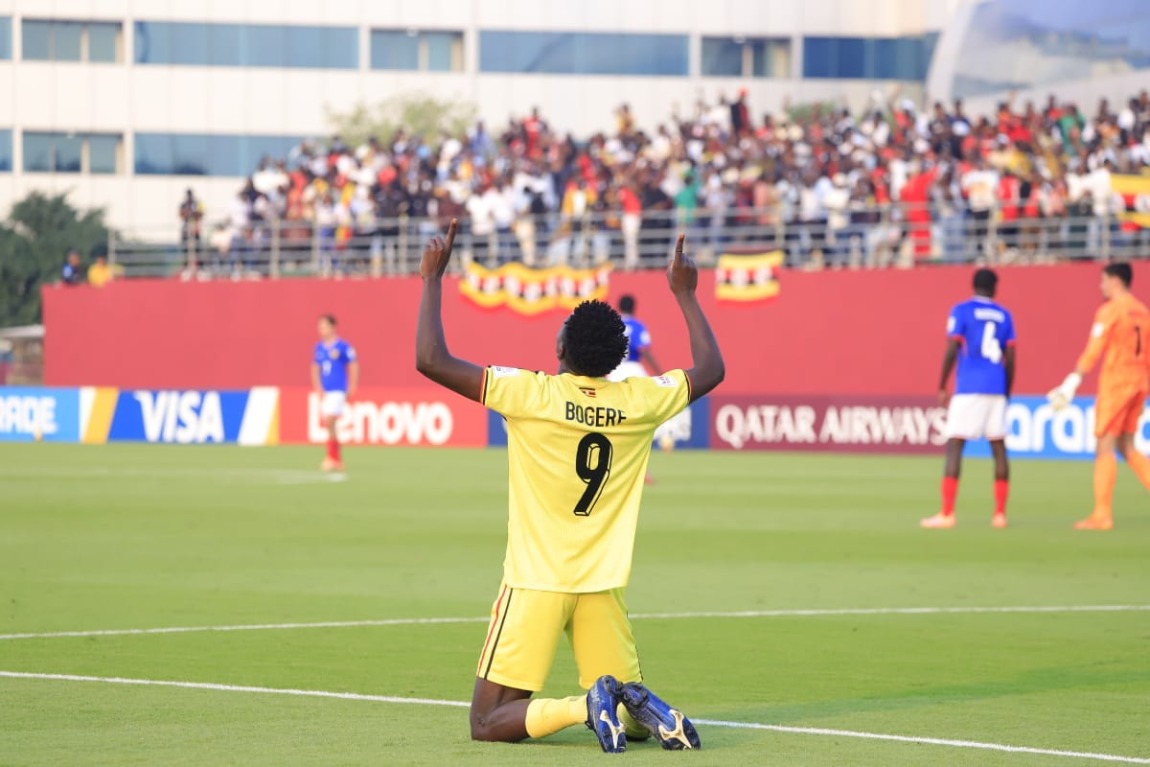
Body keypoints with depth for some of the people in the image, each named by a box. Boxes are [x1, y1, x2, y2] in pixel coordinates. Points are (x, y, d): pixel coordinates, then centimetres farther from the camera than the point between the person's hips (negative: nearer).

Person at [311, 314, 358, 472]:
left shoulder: (344, 347, -7)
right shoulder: (319, 348, 9)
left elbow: (354, 367, -2)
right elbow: (315, 370, 13)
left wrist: (351, 389, -3)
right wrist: (319, 389, 1)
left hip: (338, 391, -6)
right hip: (324, 392, 6)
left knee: (329, 422, -17)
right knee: (328, 425, 8)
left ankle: (332, 458, -12)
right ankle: (338, 460, 17)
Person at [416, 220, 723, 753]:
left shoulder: (531, 394, -12)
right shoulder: (639, 401, 0)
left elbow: (431, 360, -12)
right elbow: (711, 369, 19)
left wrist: (432, 278, -2)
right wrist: (684, 293, 28)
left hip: (535, 583, -4)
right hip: (602, 585, 4)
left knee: (489, 723, 1)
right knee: (634, 721, 16)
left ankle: (586, 706, -24)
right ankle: (641, 709, -20)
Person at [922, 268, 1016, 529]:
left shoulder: (961, 311, 0)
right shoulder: (1004, 315, 12)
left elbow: (951, 351, -7)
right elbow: (1010, 359, 10)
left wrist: (942, 387, 0)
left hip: (968, 390, -4)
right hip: (996, 389, 4)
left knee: (954, 446, -5)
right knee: (999, 448, 9)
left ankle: (947, 514, -12)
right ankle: (1000, 513, 7)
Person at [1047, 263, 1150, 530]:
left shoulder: (1109, 311, -9)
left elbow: (1093, 351, -16)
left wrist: (1072, 383, -18)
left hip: (1115, 381, -7)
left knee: (1105, 445, -5)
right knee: (1126, 447, 14)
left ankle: (1102, 515, -7)